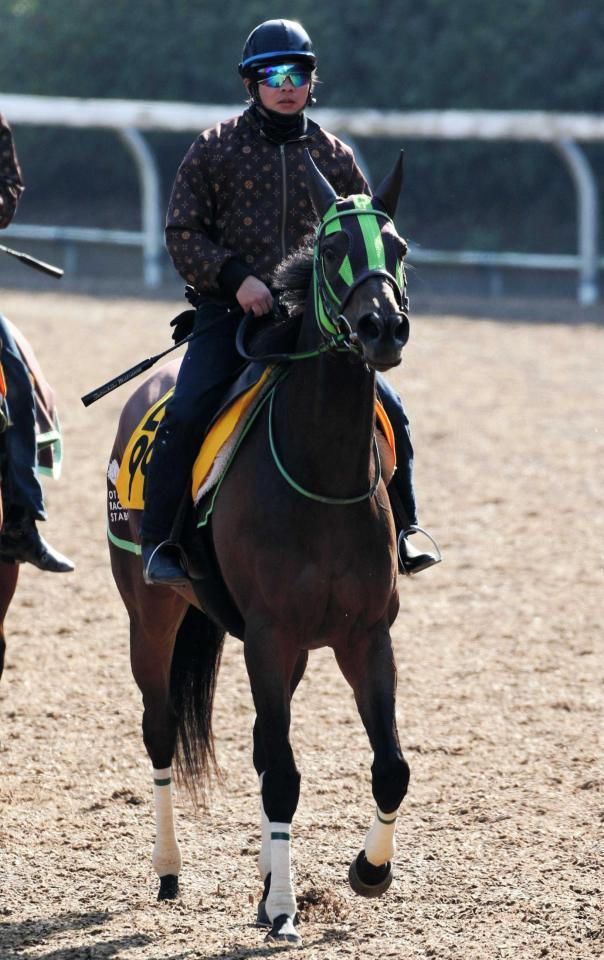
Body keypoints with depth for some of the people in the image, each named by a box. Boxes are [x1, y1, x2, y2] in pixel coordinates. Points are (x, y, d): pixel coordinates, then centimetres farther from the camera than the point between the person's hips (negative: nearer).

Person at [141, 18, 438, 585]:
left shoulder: (333, 156, 11)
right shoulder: (216, 148, 3)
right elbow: (182, 233, 0)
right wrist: (237, 278, -15)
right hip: (230, 313, -3)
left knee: (388, 411, -8)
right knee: (186, 415, -22)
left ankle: (399, 533, 9)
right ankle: (160, 542, -11)